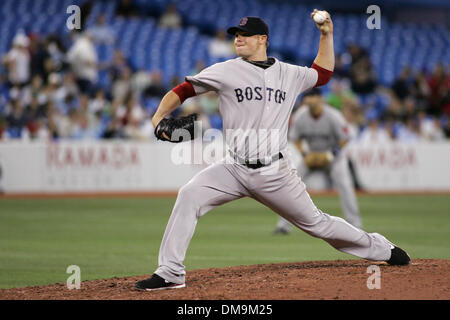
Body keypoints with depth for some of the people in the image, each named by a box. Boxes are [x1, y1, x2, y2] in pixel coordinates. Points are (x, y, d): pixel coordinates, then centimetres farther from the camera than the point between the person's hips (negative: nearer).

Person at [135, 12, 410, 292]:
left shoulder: (289, 74, 7)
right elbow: (183, 91, -1)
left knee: (316, 223, 7)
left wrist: (327, 35, 17)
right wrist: (159, 118, -18)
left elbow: (323, 74, 27)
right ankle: (171, 273, -19)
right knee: (189, 195, -23)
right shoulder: (226, 72, 0)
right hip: (235, 170, 0)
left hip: (275, 173, 0)